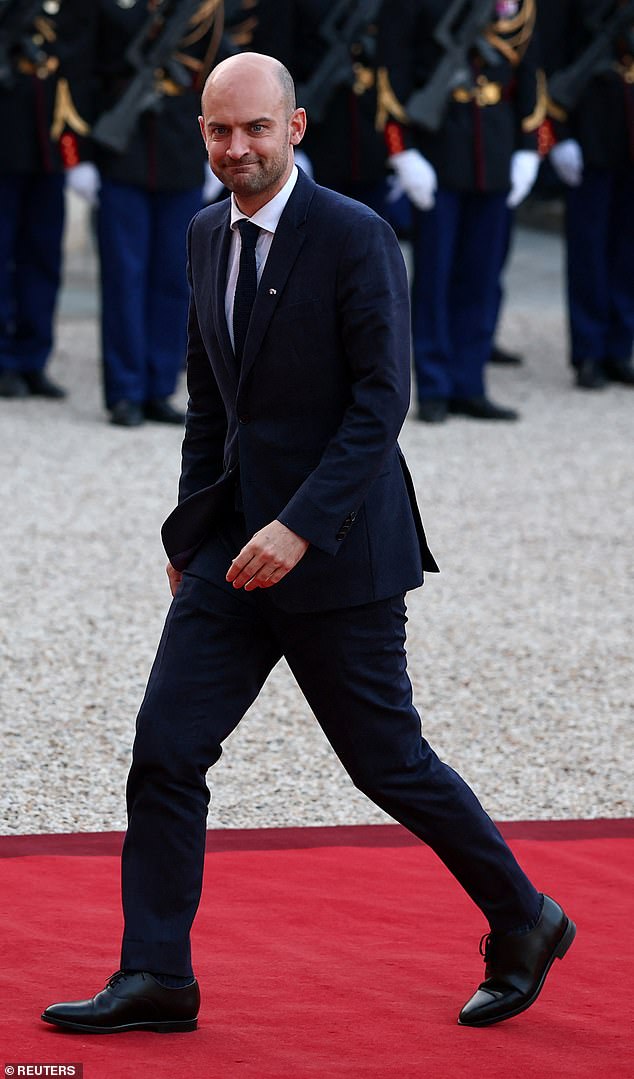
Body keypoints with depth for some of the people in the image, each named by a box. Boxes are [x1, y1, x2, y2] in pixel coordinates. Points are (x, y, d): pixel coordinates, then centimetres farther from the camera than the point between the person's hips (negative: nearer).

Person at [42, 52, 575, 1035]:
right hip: (235, 544, 6)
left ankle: (524, 924, 22)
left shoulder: (356, 237, -14)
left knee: (388, 762, 3)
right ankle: (154, 979, 3)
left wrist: (301, 528, -25)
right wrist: (193, 528, 18)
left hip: (336, 547, -6)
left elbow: (383, 400, -18)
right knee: (165, 750, -2)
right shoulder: (207, 235, 8)